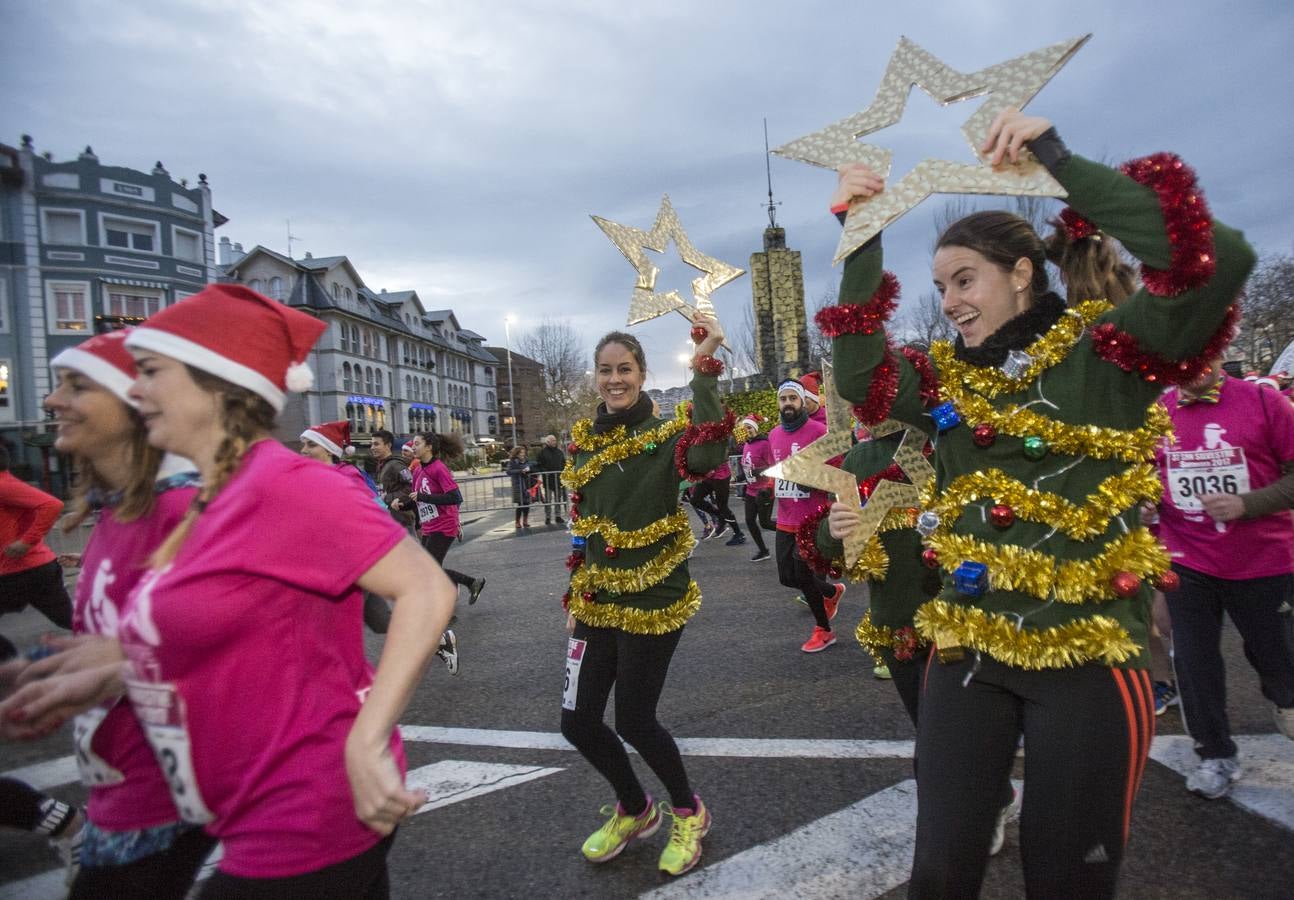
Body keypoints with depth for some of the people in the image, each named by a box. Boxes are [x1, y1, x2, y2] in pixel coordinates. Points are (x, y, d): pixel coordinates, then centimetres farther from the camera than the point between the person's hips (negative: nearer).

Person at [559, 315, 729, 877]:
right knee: (578, 721, 9)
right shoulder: (584, 440, 5)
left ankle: (687, 812, 34)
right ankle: (634, 809, 38)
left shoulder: (666, 432, -11)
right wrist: (574, 594, 16)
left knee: (634, 721, 2)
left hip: (652, 600, -6)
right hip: (598, 602, 6)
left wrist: (704, 366, -36)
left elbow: (708, 454, -36)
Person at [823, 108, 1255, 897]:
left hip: (1089, 656, -4)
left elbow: (1218, 261, -21)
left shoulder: (1104, 350, -6)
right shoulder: (949, 377, 7)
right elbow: (859, 377, -7)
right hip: (970, 651, 4)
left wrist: (1060, 162, -19)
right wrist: (863, 246, -8)